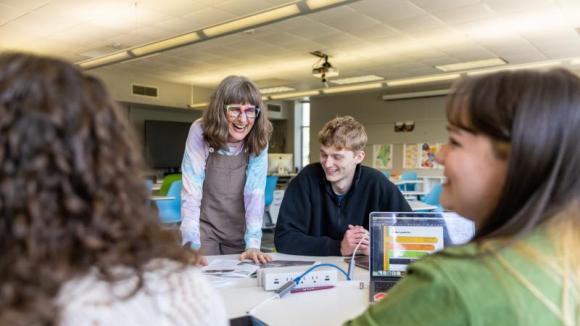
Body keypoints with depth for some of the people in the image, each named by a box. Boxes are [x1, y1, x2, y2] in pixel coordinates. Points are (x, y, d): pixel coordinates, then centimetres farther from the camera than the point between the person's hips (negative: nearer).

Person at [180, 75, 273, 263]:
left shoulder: (259, 140, -12)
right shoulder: (200, 132, -18)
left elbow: (255, 193, -16)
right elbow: (191, 191, -21)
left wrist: (253, 244, -24)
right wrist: (193, 246, -28)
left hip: (240, 231, 2)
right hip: (205, 228, -2)